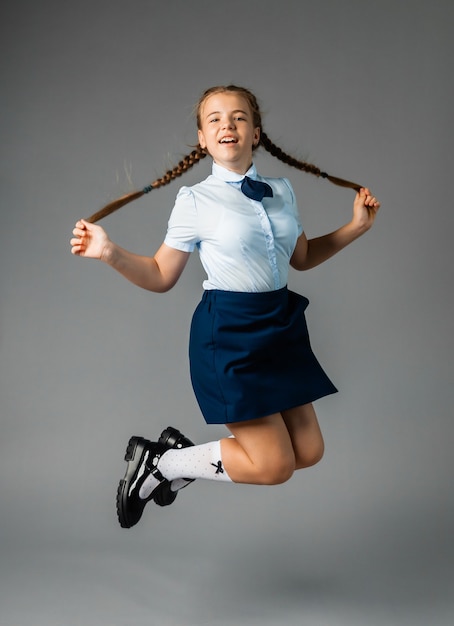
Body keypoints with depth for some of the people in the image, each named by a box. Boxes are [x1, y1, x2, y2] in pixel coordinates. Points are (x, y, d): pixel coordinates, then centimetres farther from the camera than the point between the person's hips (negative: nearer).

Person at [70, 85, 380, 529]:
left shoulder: (281, 191, 7)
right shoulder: (195, 201, -7)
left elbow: (301, 257, 20)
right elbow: (162, 276, -2)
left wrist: (356, 227, 13)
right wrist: (110, 254, -18)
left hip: (280, 325, 7)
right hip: (228, 333, -7)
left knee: (309, 452, 10)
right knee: (274, 466, -5)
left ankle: (182, 457, 23)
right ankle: (158, 462, 14)